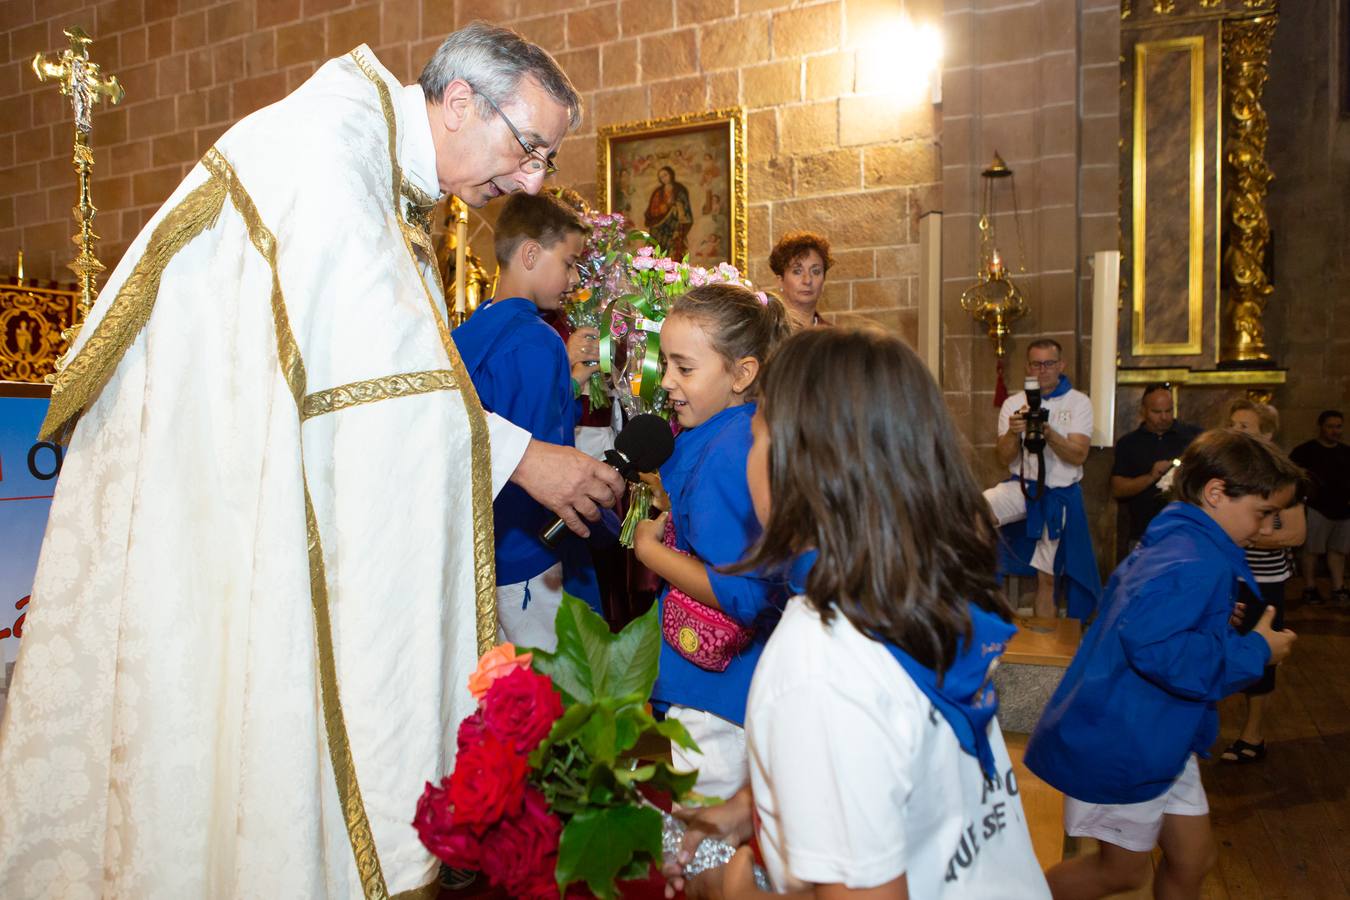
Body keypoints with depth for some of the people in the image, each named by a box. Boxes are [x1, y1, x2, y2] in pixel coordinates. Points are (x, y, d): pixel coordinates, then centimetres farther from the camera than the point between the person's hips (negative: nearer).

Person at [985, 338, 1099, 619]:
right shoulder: (1013, 403, 4)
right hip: (1023, 487, 2)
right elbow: (1004, 459, -2)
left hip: (1059, 495, -1)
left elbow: (1078, 456, -13)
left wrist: (1048, 433, -30)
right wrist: (1013, 433, -23)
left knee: (1046, 578, 4)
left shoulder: (1078, 403, -1)